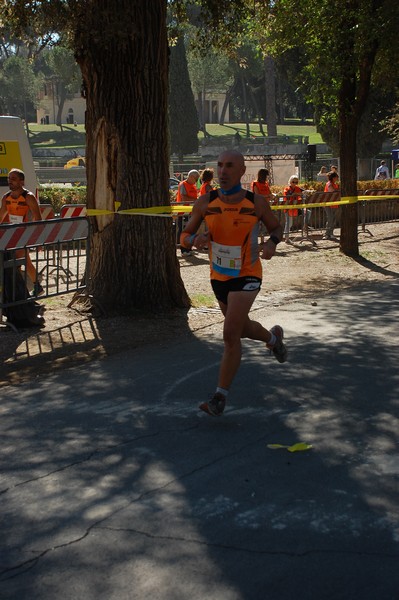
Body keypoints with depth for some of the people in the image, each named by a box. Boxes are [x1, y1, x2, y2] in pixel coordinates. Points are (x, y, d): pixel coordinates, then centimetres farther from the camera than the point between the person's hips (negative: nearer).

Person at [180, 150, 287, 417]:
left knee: (231, 333, -16)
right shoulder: (205, 203, -9)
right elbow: (184, 237, -2)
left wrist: (272, 243, -19)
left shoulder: (257, 202, -12)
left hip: (247, 276, -4)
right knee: (242, 327, 23)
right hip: (218, 276, 4)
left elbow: (276, 228, 4)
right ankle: (273, 337, 58)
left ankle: (221, 395, -3)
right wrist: (196, 239, -26)